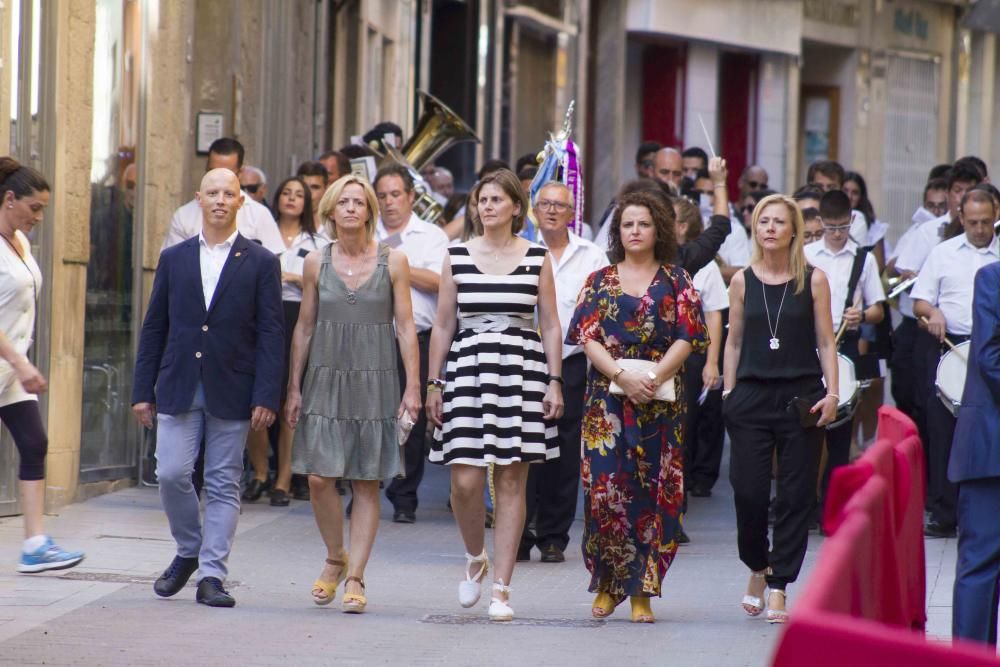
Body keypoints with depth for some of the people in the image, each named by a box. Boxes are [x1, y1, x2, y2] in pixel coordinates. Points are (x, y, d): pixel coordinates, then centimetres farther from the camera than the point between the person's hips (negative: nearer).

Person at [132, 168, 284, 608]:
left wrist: (266, 397, -9)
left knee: (224, 485, 0)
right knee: (171, 474, -6)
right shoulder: (174, 259, 10)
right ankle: (188, 551, 17)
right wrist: (143, 391, 6)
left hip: (231, 391, -2)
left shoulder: (261, 263, 3)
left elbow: (271, 334, -1)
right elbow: (153, 328, 11)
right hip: (178, 387, 2)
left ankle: (211, 575, 4)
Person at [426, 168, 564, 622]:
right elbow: (443, 325, 9)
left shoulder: (537, 258, 5)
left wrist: (555, 381, -1)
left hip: (522, 371, 0)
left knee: (511, 482, 0)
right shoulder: (457, 258, 6)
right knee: (465, 480, -8)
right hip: (467, 371, 0)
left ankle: (501, 589, 5)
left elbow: (551, 325, 7)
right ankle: (475, 558, 22)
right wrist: (433, 384, 6)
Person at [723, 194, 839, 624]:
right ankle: (758, 568, 22)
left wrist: (832, 394, -6)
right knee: (748, 491, -4)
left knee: (795, 495, -1)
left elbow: (826, 341, 2)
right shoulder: (743, 281, 7)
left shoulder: (813, 280, 2)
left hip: (801, 396, -1)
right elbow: (734, 342, 13)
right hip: (752, 396, 1)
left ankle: (778, 588, 6)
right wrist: (728, 391, 7)